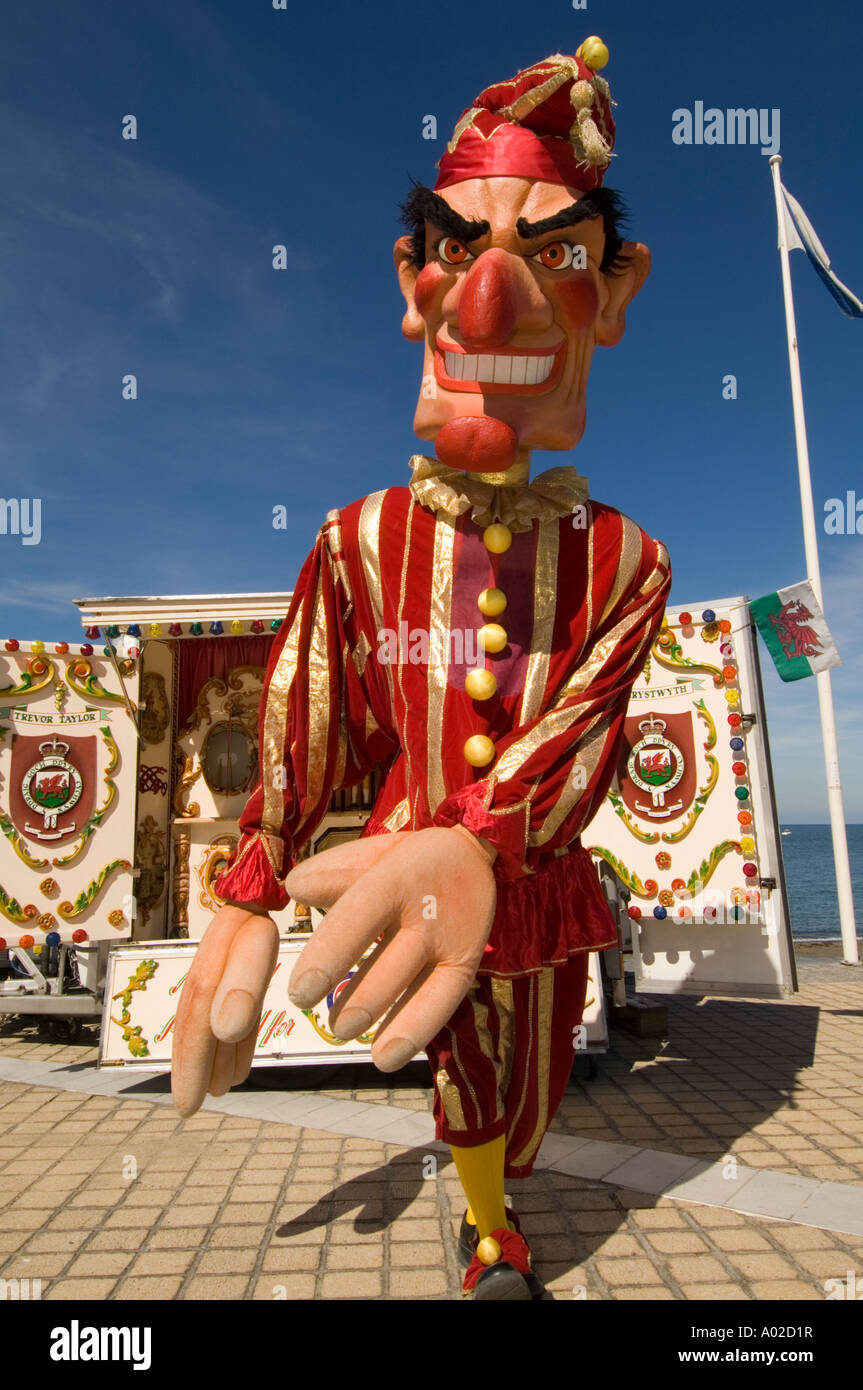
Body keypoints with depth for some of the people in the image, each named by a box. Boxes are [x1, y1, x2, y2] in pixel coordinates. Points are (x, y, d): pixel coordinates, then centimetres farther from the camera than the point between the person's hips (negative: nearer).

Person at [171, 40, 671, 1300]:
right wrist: (245, 910, -11)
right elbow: (296, 739, -9)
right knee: (465, 1091, 21)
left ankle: (499, 1206, 61)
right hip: (413, 880, -1)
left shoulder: (621, 561, -12)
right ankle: (493, 1238, 53)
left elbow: (579, 740, -23)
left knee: (526, 1093, 26)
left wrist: (475, 850, -42)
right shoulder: (360, 545, -13)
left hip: (540, 892, 2)